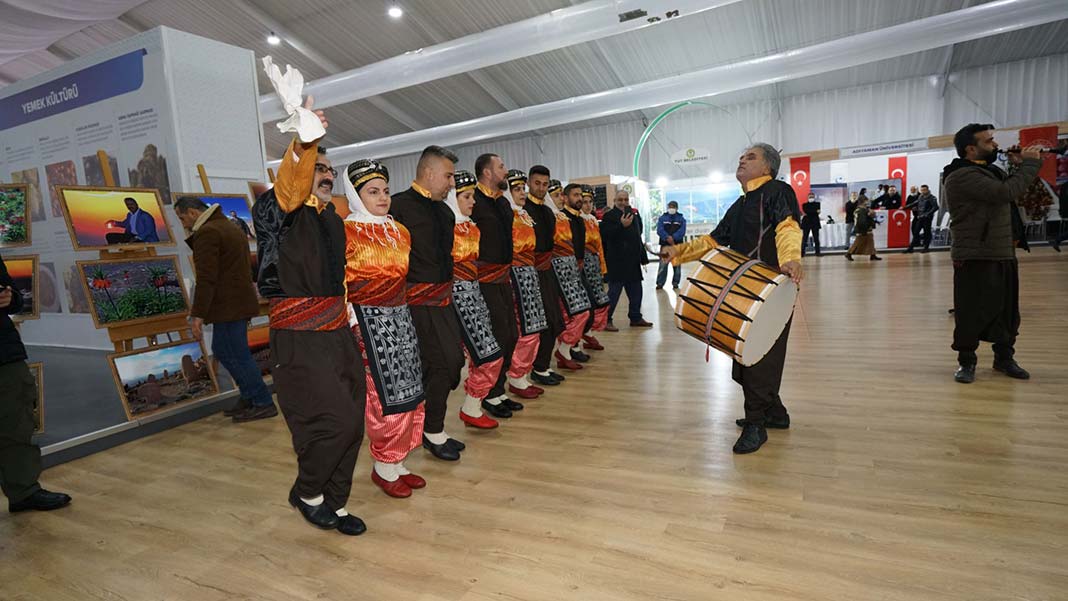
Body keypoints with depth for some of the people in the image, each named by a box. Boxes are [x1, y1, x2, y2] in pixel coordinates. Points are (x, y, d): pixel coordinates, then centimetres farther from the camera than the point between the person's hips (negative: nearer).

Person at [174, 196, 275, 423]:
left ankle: (264, 403, 2)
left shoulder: (206, 233, -13)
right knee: (222, 350, 17)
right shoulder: (228, 227, 19)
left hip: (228, 306, -10)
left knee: (237, 355, -4)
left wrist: (198, 315, -19)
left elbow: (206, 278, -20)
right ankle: (248, 398, 21)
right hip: (240, 302, 10)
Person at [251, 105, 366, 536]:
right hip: (299, 339, -7)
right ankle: (307, 493, 18)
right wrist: (302, 144, -47)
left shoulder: (333, 216, 15)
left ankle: (335, 503, 28)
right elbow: (288, 187, -30)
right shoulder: (278, 211, -6)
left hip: (339, 333, 7)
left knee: (350, 424, 10)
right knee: (335, 420, -10)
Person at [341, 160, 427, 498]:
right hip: (369, 321, -7)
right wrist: (353, 329, -16)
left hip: (401, 317, 7)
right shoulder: (347, 232, -8)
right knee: (386, 397, -2)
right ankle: (384, 467, 18)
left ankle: (397, 462, 25)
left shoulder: (399, 231, 12)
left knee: (410, 393, 10)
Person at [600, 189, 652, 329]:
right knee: (614, 292, -5)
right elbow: (605, 234, -22)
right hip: (617, 262, -7)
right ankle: (606, 320, 3)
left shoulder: (634, 215, 17)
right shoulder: (609, 216, -6)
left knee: (636, 291, 14)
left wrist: (643, 257, 21)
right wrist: (621, 225, -29)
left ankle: (636, 318, 26)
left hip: (633, 261, 8)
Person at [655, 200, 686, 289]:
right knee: (663, 264, -5)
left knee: (677, 264, 4)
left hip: (677, 245, 1)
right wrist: (667, 237, -22)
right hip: (665, 244, -1)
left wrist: (673, 238, -22)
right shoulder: (662, 218, 8)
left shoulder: (681, 219, 8)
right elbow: (659, 230, -5)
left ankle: (675, 283, 12)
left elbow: (682, 231, -6)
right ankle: (660, 283, -2)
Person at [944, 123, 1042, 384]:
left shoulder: (991, 171, 16)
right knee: (972, 312, -2)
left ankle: (1004, 357, 26)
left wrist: (1019, 166, 7)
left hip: (1004, 254, 9)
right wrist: (1030, 164, -11)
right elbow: (1005, 193, -23)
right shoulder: (962, 176, -15)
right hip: (975, 258, -8)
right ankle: (966, 361, 11)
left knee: (1007, 309, 13)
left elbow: (1013, 197, 17)